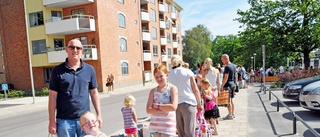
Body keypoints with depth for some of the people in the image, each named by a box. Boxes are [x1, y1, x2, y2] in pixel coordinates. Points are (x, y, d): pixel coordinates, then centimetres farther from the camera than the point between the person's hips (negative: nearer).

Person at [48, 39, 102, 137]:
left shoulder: (89, 69, 3)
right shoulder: (57, 70, -2)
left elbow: (94, 93, 7)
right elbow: (53, 97, -2)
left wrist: (99, 115, 4)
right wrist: (52, 121, -3)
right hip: (64, 120, -1)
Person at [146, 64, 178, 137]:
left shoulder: (172, 88, -4)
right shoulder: (153, 91, 6)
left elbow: (173, 107, -17)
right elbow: (148, 110, -4)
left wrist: (157, 105, -9)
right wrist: (165, 109, -14)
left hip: (168, 124, -4)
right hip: (155, 124, 4)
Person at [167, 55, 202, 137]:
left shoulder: (169, 75, 7)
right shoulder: (187, 72, 2)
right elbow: (195, 90, 2)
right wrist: (199, 104, 10)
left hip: (175, 104, 3)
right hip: (188, 103, -3)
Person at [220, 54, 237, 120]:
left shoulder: (227, 67, -16)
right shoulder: (233, 66, 13)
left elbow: (226, 77, -20)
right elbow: (235, 76, 18)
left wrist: (222, 86, -18)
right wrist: (235, 84, 23)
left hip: (228, 85, -9)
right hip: (232, 84, 9)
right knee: (231, 100, 15)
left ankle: (230, 115, 2)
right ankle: (232, 114, 22)